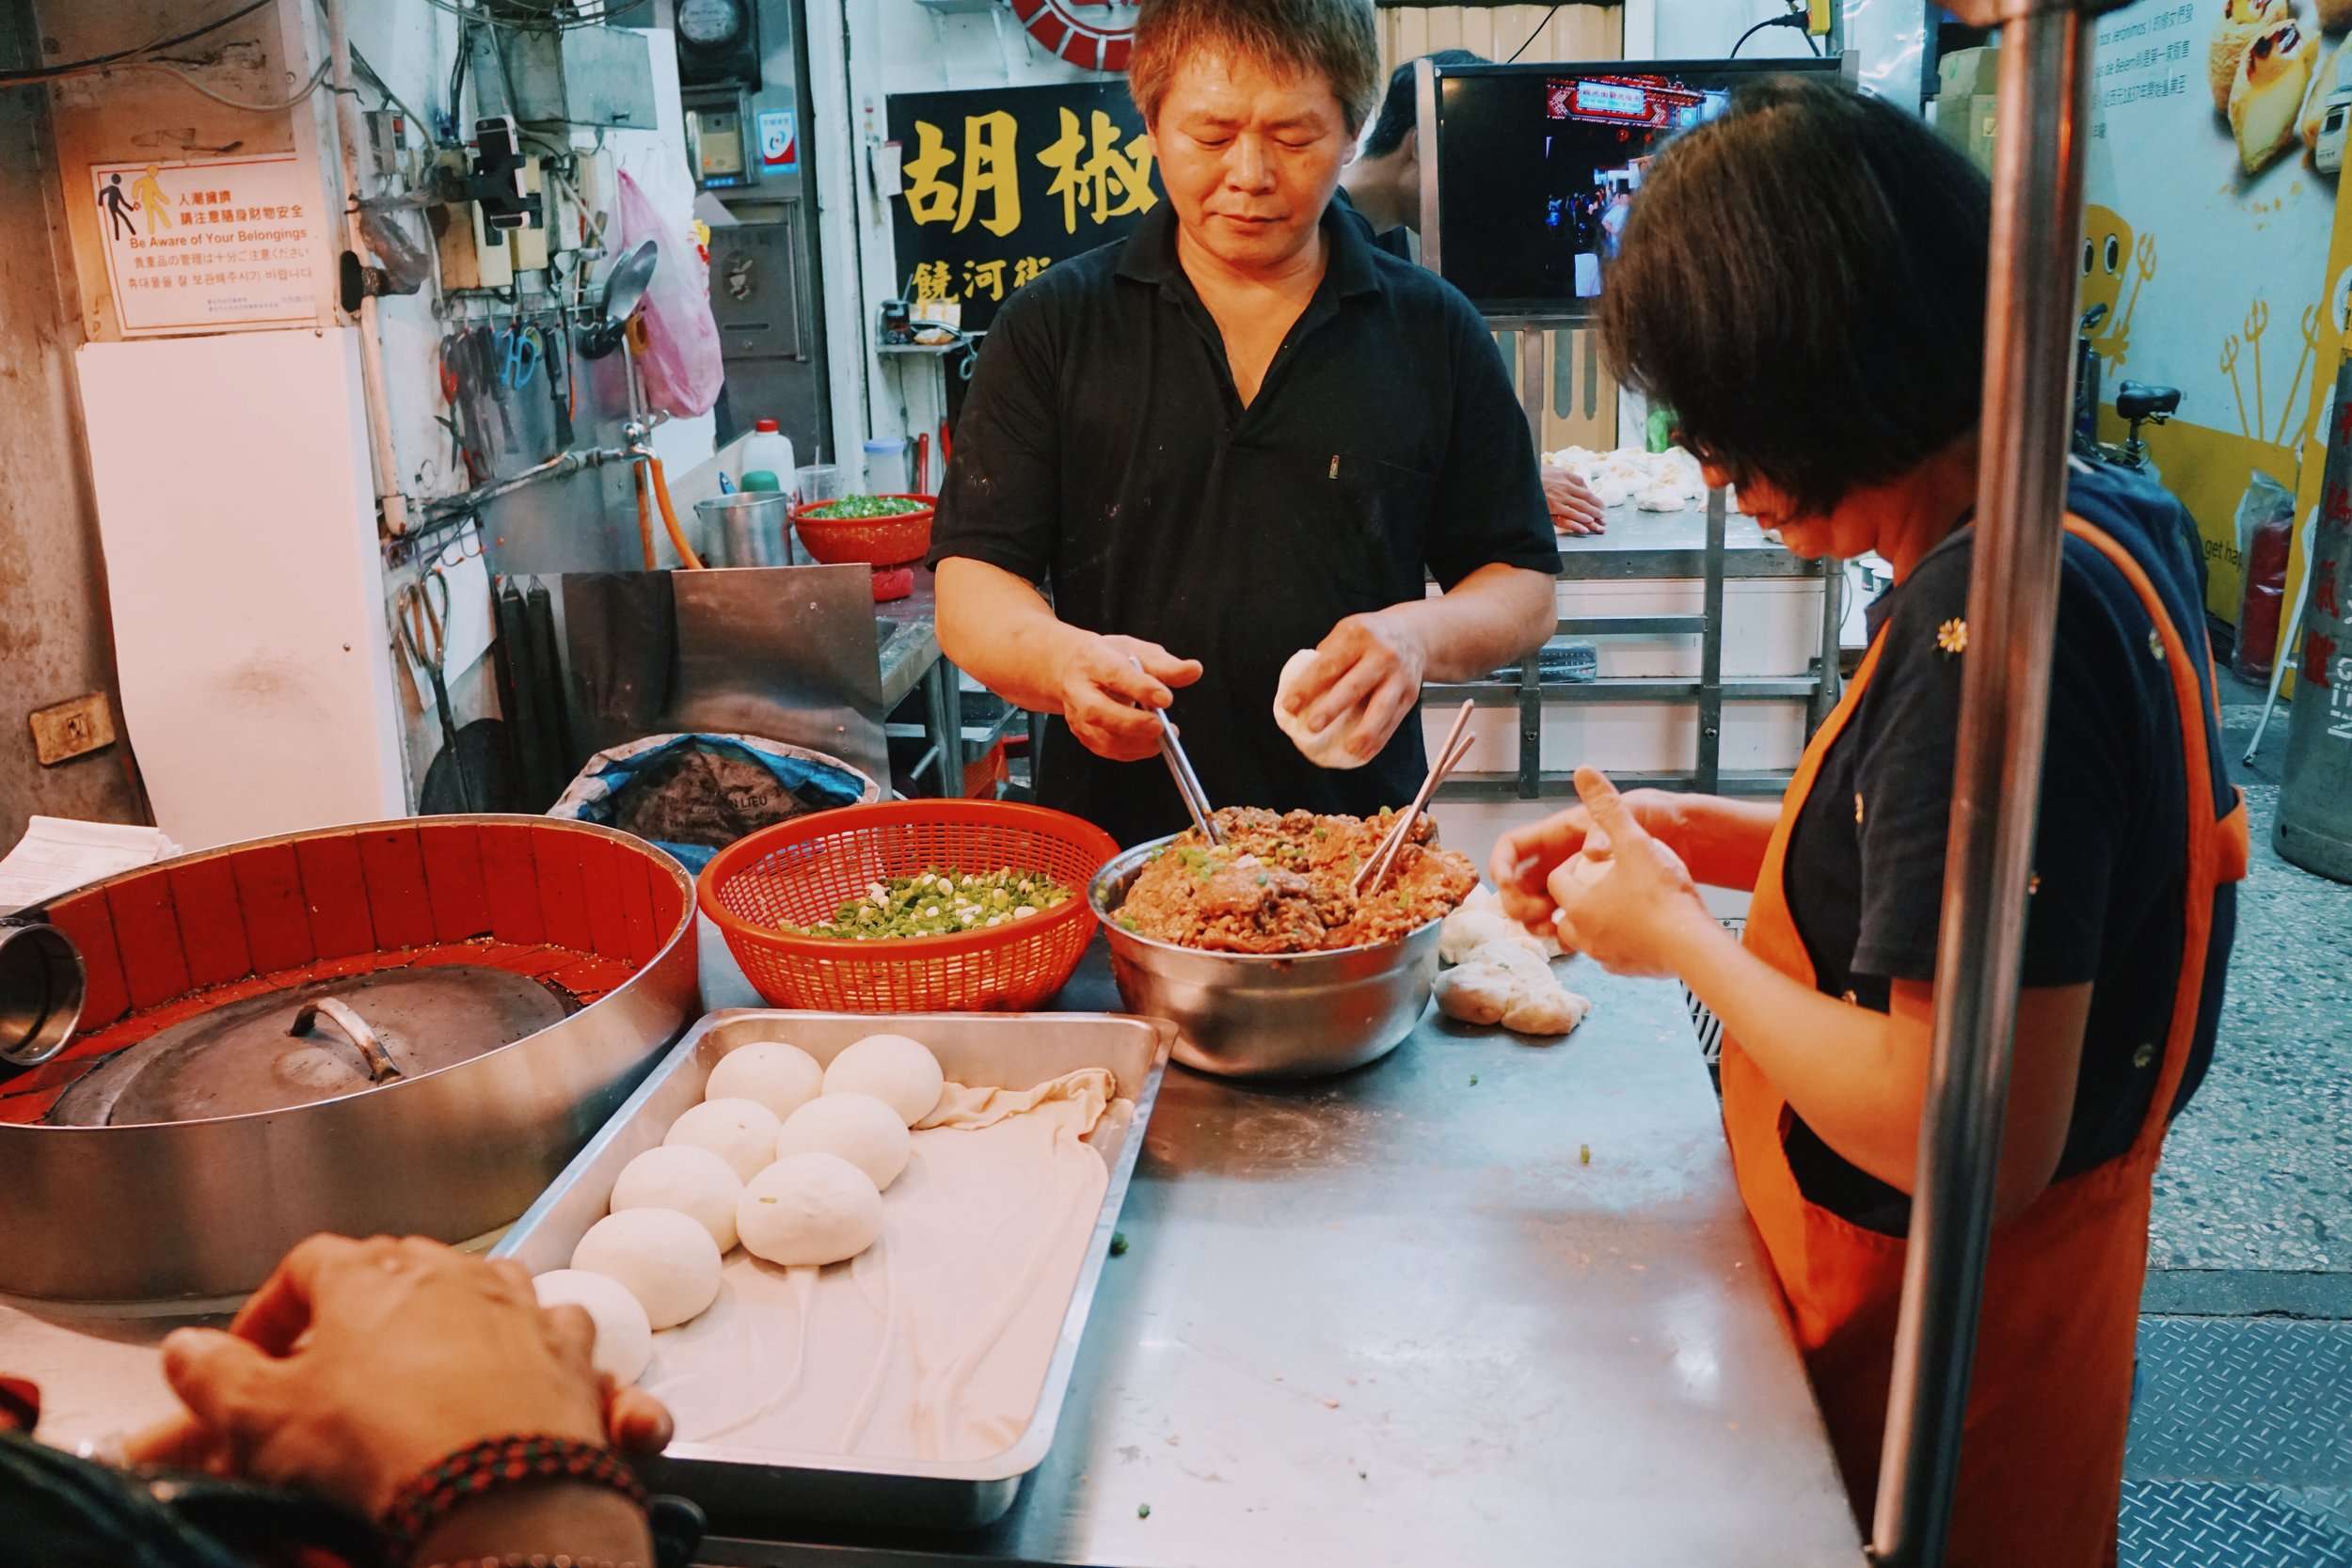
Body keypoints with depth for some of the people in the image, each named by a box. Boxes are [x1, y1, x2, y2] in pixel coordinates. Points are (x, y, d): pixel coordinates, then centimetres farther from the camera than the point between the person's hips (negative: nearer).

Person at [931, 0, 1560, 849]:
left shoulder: (1434, 333, 5)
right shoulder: (1051, 328, 3)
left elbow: (1524, 589, 8)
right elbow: (970, 588, 0)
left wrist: (1423, 634, -13)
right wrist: (1062, 659, -21)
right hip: (1112, 837, 0)